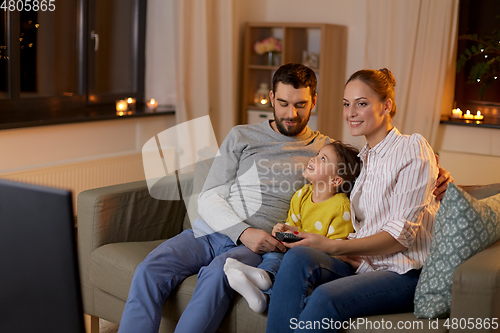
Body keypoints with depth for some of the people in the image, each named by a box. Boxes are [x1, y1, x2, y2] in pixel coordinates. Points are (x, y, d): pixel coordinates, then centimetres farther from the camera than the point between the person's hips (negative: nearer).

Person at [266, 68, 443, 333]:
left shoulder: (413, 148, -2)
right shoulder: (363, 159, 21)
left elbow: (403, 233, -11)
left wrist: (333, 246, -18)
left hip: (405, 273, -6)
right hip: (361, 264, 6)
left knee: (325, 298, -34)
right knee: (297, 257, -26)